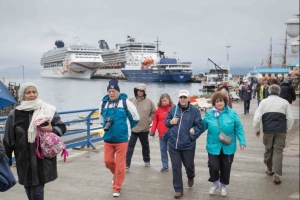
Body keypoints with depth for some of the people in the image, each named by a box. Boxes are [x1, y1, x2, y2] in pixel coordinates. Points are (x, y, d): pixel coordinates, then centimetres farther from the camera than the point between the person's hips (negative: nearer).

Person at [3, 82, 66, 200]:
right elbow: (8, 140, 3)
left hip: (43, 159, -1)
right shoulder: (14, 115, -2)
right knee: (29, 190, 12)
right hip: (24, 160, 2)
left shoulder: (48, 110, -3)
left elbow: (62, 127, 4)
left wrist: (51, 130, -17)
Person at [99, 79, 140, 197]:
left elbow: (135, 118, 2)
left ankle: (117, 188, 16)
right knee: (108, 161, 8)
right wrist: (106, 125, 12)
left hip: (121, 139, -4)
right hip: (108, 138, 4)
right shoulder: (103, 103, 2)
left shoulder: (125, 102, -10)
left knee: (120, 164, 2)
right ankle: (117, 174, 39)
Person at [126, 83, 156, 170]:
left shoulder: (149, 101, -5)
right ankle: (127, 164, -2)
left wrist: (149, 120, 1)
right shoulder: (131, 100, -5)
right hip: (132, 128, -1)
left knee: (145, 145, 19)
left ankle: (147, 160, 39)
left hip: (144, 128, 1)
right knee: (130, 146, -5)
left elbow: (154, 112, 7)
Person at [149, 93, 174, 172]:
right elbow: (155, 121, 5)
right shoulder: (158, 110, 4)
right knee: (163, 150, 11)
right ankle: (165, 165, 24)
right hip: (161, 134, 4)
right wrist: (152, 131, -1)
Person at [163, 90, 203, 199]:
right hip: (173, 144, 2)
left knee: (189, 165, 15)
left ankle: (190, 177, 51)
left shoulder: (195, 110, -6)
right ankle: (178, 190, 19)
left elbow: (200, 126, -4)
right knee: (176, 167, 6)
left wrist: (194, 132, -20)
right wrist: (170, 122, -9)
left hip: (188, 144, -2)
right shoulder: (173, 109, 3)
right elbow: (166, 121, 13)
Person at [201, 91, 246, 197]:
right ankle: (215, 183, 25)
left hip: (228, 146, 1)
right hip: (213, 146, 0)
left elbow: (238, 128, -4)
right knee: (213, 166, -6)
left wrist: (242, 141, -8)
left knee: (226, 167, 13)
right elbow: (202, 126, 3)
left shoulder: (232, 113, -5)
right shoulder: (209, 114, -4)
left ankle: (223, 186, 37)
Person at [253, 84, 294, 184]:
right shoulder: (284, 102, 5)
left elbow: (257, 117, -1)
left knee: (268, 149, 18)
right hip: (281, 131, -1)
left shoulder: (264, 102, 4)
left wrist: (257, 129, 11)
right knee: (278, 151, 2)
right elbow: (290, 118, 4)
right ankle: (276, 175, -4)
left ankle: (269, 169, 34)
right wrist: (287, 129, 17)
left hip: (267, 130, 1)